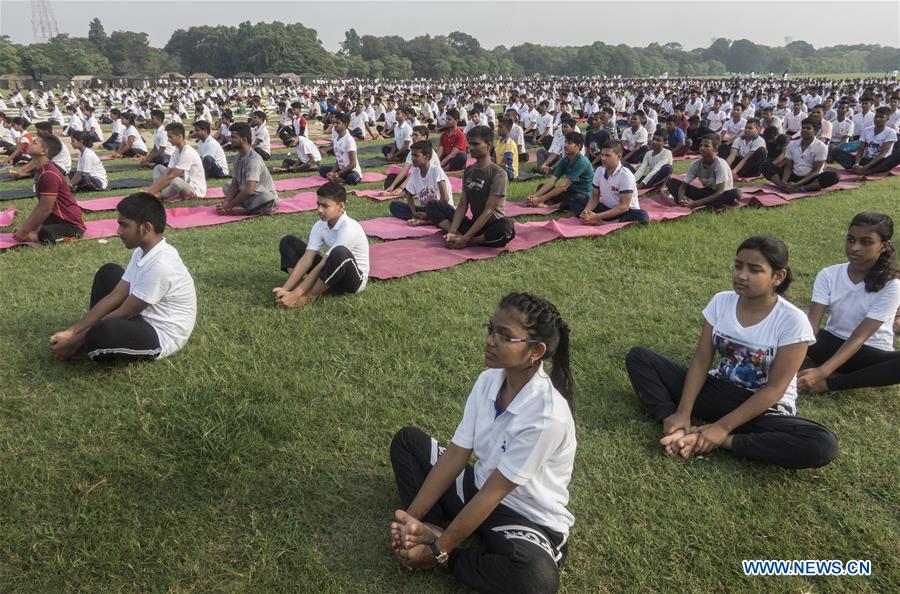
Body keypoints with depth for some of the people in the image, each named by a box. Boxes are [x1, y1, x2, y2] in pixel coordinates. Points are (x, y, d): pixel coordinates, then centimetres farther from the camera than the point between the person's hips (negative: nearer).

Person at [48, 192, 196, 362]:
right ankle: (90, 332, 10)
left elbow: (123, 314, -21)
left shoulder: (160, 265, -29)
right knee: (108, 272, 19)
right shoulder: (143, 251, 1)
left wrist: (75, 342, -12)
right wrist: (71, 331, -1)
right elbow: (115, 296, 4)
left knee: (101, 335, -35)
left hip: (162, 337, -10)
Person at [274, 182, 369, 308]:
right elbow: (307, 259, -12)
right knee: (288, 241, 2)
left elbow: (321, 265, -29)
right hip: (331, 273, 7)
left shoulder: (348, 229, -27)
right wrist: (285, 288, -24)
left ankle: (309, 296, -22)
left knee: (340, 253, -42)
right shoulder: (320, 226, -6)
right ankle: (296, 286, -17)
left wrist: (295, 295, -30)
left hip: (355, 279, -7)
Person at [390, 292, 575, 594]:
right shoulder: (488, 380, -11)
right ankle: (433, 530, -11)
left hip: (528, 519, -6)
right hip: (479, 489, 7)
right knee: (407, 440, 6)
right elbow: (455, 455, -7)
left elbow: (492, 494, -26)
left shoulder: (547, 416, -32)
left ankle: (439, 545, -15)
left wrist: (438, 552, -19)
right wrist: (412, 519, -10)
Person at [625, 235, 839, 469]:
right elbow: (701, 361, -7)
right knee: (638, 357, -9)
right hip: (718, 390, 4)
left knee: (823, 445, -34)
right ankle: (682, 430, -26)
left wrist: (723, 427, -25)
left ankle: (722, 441, -24)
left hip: (765, 409, -3)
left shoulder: (792, 320, -18)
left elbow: (774, 389, -19)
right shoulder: (721, 302, -6)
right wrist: (683, 413, -19)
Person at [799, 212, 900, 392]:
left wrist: (822, 372, -39)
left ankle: (829, 383, -28)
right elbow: (812, 323, -19)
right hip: (831, 344, 2)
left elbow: (858, 337, -26)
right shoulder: (828, 275, -8)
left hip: (872, 353, -2)